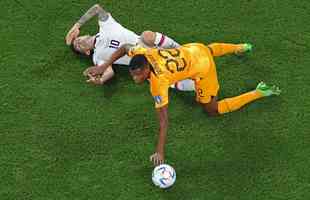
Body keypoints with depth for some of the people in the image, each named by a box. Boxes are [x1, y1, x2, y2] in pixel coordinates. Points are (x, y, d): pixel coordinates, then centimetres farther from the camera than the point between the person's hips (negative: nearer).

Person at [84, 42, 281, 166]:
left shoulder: (158, 82, -36)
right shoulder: (141, 53, -22)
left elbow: (164, 120, -35)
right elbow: (125, 47, 2)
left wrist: (160, 152, -33)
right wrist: (103, 67, -4)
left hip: (202, 68, -7)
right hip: (195, 49, 7)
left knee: (212, 110, 7)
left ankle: (258, 93, 8)